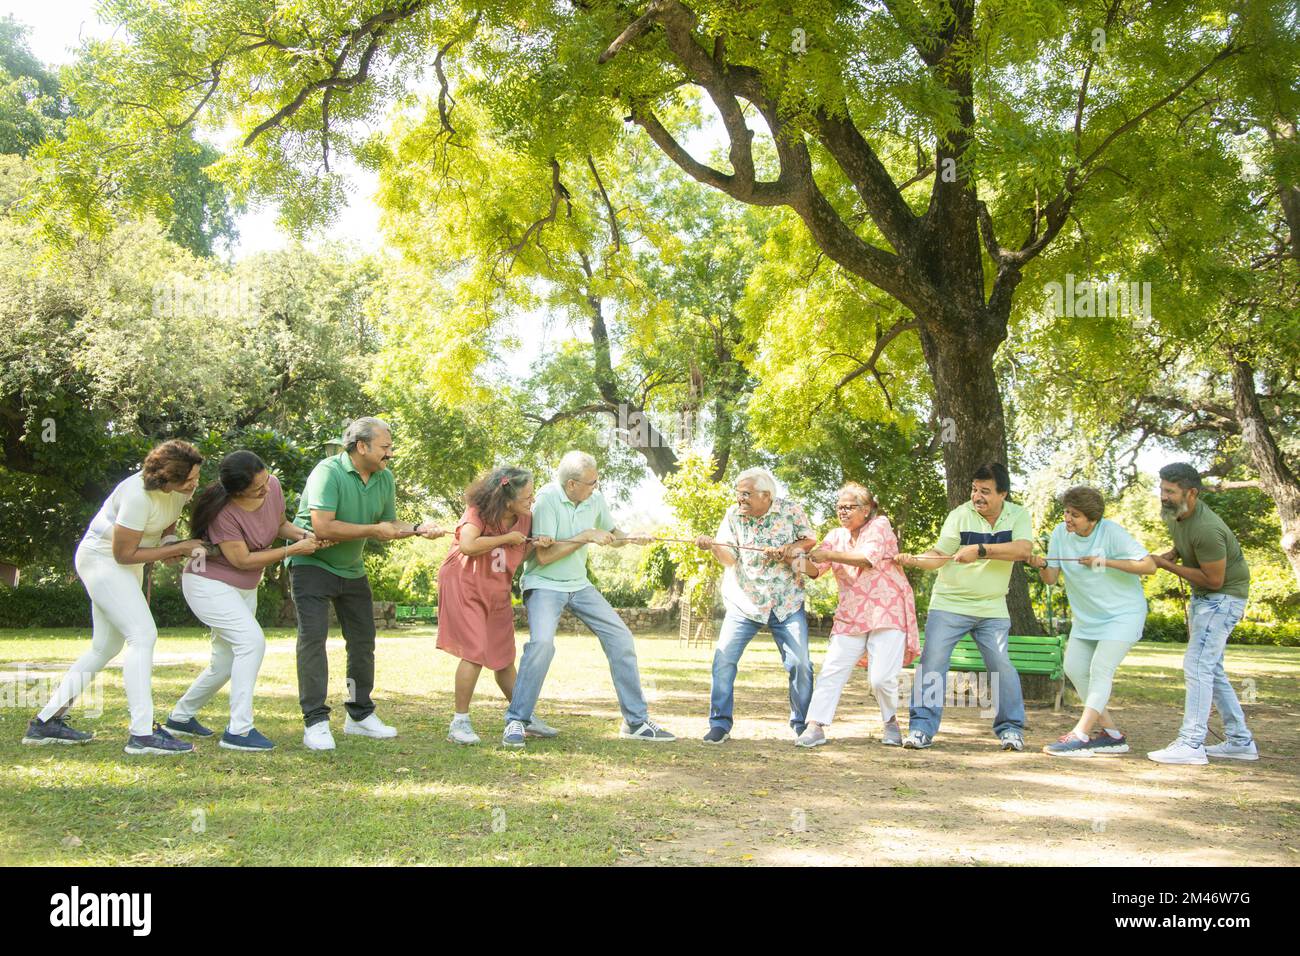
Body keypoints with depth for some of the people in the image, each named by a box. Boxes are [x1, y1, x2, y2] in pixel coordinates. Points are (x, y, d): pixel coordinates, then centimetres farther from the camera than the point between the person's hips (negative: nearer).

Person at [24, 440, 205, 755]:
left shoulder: (182, 487, -7)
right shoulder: (139, 495, -31)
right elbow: (124, 553, -23)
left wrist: (170, 541, -11)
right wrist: (178, 548, -20)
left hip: (127, 564, 9)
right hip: (102, 559, -9)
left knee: (105, 647, 12)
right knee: (143, 635, -18)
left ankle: (46, 723, 19)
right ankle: (142, 733, -19)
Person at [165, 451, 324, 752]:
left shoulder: (273, 485, -12)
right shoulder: (223, 512, -29)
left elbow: (280, 523, 7)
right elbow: (243, 560, -24)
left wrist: (302, 534, -13)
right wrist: (293, 550, -24)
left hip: (244, 589, 8)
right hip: (209, 583, -8)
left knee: (226, 662, 13)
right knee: (252, 641, -23)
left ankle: (180, 716, 33)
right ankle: (239, 730, -19)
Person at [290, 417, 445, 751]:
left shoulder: (384, 478, -1)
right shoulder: (328, 472, -23)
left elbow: (388, 523, 8)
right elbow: (323, 527, -32)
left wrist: (417, 529, -11)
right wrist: (373, 530, -26)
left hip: (352, 568, 7)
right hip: (312, 562, -7)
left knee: (363, 640, 10)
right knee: (313, 637, -15)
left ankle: (360, 714, 23)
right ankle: (315, 721, -10)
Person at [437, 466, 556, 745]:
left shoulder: (525, 518, -1)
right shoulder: (478, 511, -19)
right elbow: (467, 545, -35)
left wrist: (537, 545, -10)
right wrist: (506, 538, -25)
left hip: (497, 593, 6)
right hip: (464, 586, -6)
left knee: (504, 658, 13)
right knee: (475, 653, -15)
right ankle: (459, 723, -4)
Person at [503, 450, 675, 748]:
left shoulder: (595, 500, -2)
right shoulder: (547, 499, -20)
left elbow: (612, 535, 15)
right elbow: (544, 556, -23)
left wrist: (629, 538, -7)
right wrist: (586, 536, -24)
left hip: (579, 585, 6)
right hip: (544, 584, -6)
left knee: (621, 639, 2)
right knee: (542, 642, -29)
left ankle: (636, 721, 13)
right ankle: (516, 721, -13)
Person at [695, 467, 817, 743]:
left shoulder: (791, 510, -6)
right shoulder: (733, 514, -3)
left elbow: (810, 539, 4)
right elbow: (729, 558, -9)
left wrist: (789, 550, -16)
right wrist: (712, 545, -30)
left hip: (787, 603, 0)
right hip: (744, 602, 1)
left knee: (800, 664, -2)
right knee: (724, 659, -12)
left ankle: (803, 724, 17)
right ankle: (720, 724, -1)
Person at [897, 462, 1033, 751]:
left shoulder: (1018, 516, -3)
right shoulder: (960, 515, -8)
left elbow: (1023, 549, -21)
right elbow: (940, 555, -9)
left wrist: (980, 549, -30)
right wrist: (914, 560, -29)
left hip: (993, 609, 1)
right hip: (949, 604, -1)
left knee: (1002, 666, 1)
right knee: (932, 662, -8)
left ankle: (1011, 728, 19)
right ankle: (921, 728, -1)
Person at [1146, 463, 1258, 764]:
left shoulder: (1206, 529, -30)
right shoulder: (1174, 513, -2)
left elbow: (1214, 580, -25)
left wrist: (1166, 565, -21)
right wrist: (1169, 554, -3)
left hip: (1224, 596, -10)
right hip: (1202, 596, 10)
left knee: (1197, 667, -15)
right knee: (1211, 670, 14)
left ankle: (1191, 744, -14)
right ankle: (1241, 741, 22)